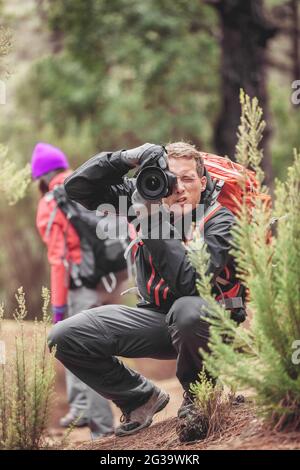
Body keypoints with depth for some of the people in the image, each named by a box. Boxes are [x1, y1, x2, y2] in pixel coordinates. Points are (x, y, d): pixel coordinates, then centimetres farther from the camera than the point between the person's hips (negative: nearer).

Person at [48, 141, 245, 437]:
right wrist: (126, 159, -21)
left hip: (208, 321, -5)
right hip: (157, 315, 5)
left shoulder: (220, 220, -18)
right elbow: (76, 188, -6)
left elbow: (189, 282, -33)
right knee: (64, 337, -12)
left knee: (188, 310, -42)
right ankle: (142, 398, 9)